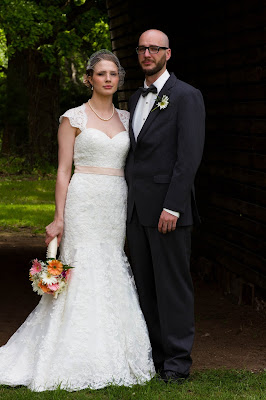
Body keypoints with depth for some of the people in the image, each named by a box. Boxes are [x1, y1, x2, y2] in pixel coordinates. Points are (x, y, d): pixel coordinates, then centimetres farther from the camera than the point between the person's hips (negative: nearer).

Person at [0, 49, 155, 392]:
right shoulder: (74, 119, 0)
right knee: (84, 275, -6)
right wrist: (58, 218, -8)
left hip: (117, 206, 5)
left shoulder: (126, 119, 14)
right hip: (84, 203, -4)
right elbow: (63, 170, -2)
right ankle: (79, 361, 1)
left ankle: (110, 358, 11)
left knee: (113, 274, 4)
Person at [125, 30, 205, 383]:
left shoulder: (186, 96, -5)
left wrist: (172, 207, -18)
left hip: (168, 208, -7)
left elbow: (190, 156, -12)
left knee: (173, 284, -2)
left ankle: (177, 361, 4)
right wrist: (128, 205, 11)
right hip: (137, 208, 7)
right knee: (146, 285, 9)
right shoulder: (135, 99, 18)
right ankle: (154, 355, 17)